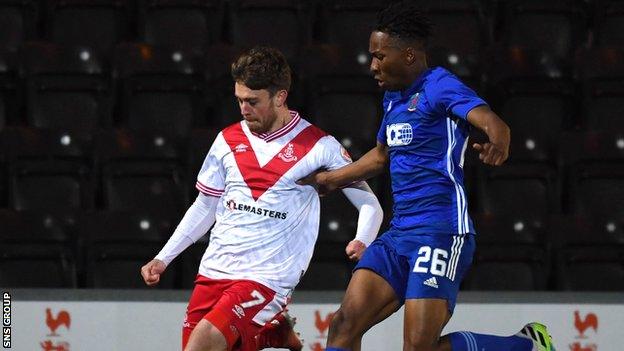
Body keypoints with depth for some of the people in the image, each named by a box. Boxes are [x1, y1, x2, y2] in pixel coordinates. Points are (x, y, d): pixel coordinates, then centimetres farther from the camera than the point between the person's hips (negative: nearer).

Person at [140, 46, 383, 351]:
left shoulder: (319, 146, -3)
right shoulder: (228, 140, 9)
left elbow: (369, 205, 2)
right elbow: (204, 208, 20)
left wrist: (362, 242, -18)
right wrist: (162, 259, 14)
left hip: (267, 278, -7)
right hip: (214, 269, 7)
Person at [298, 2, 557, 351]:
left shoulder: (439, 86, -9)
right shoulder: (394, 98, 17)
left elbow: (492, 122, -28)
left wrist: (497, 143, -51)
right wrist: (328, 180, 45)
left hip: (441, 231, -9)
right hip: (398, 235, 9)